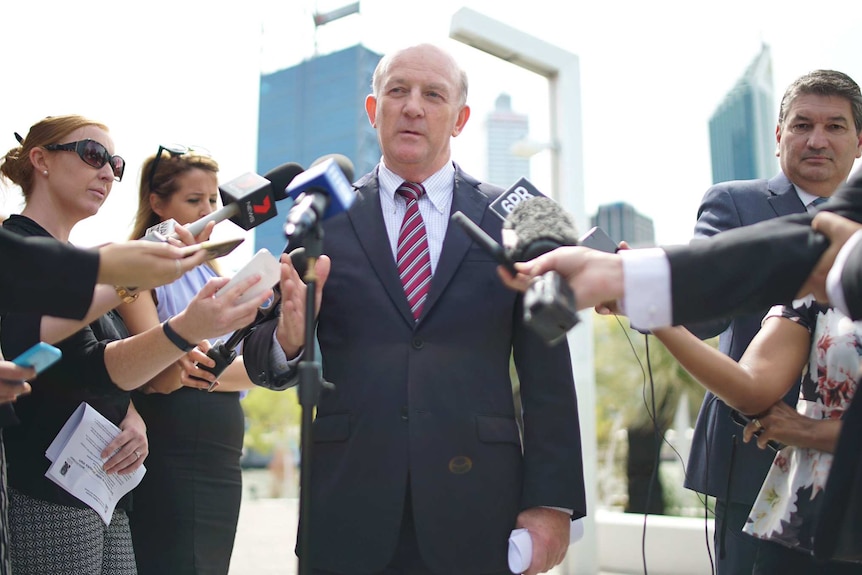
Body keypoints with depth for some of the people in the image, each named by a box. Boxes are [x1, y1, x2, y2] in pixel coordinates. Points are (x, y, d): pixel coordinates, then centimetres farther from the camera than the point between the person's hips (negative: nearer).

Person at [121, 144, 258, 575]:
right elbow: (156, 376, -13)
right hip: (166, 462, -7)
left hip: (223, 461, 7)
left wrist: (205, 372, -14)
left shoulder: (214, 275, 16)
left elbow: (252, 370, 3)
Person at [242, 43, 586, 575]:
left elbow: (547, 378, 2)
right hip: (347, 511, 1)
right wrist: (287, 339, -19)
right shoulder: (322, 218, 5)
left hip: (476, 516, 0)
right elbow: (263, 362, 3)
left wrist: (552, 502, -5)